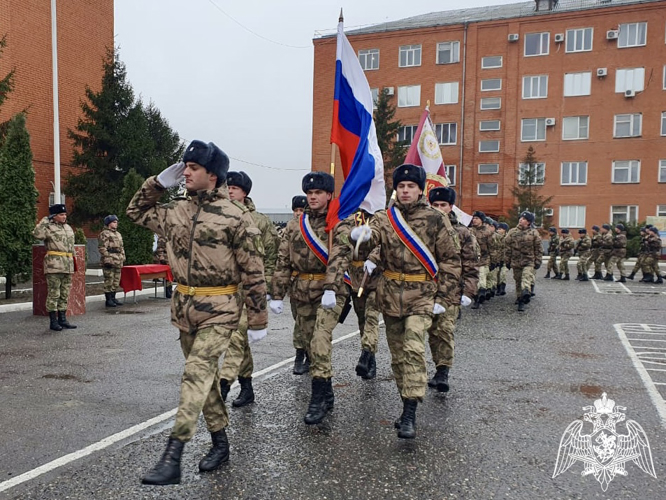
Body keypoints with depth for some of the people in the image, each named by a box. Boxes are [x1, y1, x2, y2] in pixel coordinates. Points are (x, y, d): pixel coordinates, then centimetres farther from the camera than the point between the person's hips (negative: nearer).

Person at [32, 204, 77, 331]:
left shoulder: (68, 228, 18)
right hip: (54, 266, -7)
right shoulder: (49, 227, -3)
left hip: (67, 266, 7)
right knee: (53, 294, -4)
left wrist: (73, 264, 21)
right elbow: (37, 234, -25)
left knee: (65, 294, 10)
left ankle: (62, 319, 18)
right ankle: (53, 321, 1)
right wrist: (45, 221, -16)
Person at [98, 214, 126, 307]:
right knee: (109, 281, -6)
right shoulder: (104, 234, -7)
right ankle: (108, 300, -2)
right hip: (110, 262, -9)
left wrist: (123, 258, 19)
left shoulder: (118, 234, 20)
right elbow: (102, 248, -14)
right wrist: (107, 260, -19)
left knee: (116, 281, 11)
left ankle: (113, 298, 20)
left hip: (118, 262, 9)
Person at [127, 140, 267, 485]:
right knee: (205, 375, 14)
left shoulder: (236, 217, -11)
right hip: (183, 305, 7)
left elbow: (253, 273, -10)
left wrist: (257, 320, -8)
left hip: (218, 309, -7)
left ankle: (172, 459, -12)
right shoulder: (176, 212, 8)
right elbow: (136, 212, 24)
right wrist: (158, 183, 9)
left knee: (196, 374, -13)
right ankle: (220, 442, 28)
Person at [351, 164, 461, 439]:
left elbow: (451, 259, -1)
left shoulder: (436, 220, -2)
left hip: (422, 295, -3)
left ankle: (410, 415, -13)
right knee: (397, 354, 11)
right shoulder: (384, 218, 4)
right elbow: (372, 235, -17)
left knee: (413, 349, -17)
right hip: (390, 294, 4)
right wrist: (361, 233, -41)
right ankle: (407, 407, 27)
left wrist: (444, 298, -5)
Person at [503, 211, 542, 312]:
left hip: (529, 261, -3)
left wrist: (538, 261, 0)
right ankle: (520, 301, 25)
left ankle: (525, 292, -45)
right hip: (516, 261, 3)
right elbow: (507, 247, 7)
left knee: (527, 277, -25)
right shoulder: (512, 232, 5)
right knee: (518, 281, 11)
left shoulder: (534, 233, 1)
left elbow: (538, 248, 3)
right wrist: (507, 261, 6)